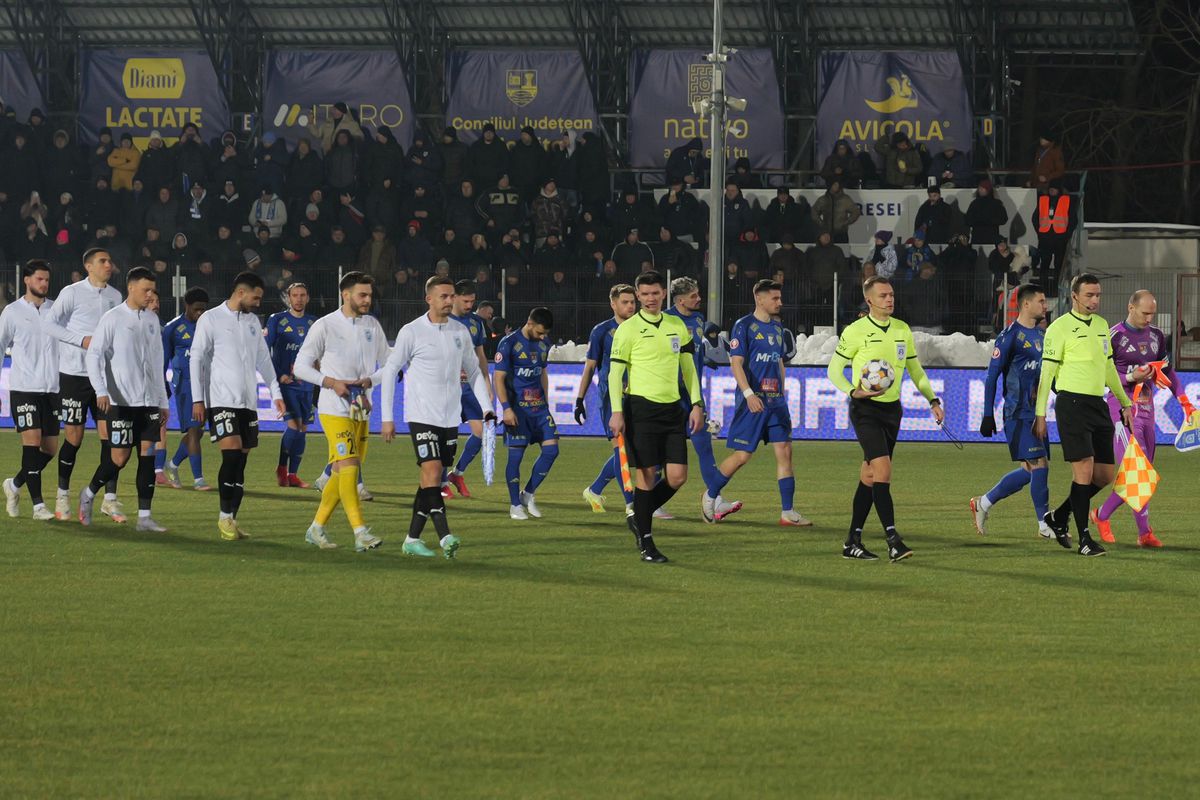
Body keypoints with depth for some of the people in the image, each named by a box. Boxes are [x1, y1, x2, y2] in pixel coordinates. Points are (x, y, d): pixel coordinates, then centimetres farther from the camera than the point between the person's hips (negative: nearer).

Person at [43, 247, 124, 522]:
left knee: (109, 433, -4)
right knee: (73, 436, 0)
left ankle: (110, 497, -1)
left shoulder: (115, 296, 10)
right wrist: (83, 341, -14)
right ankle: (63, 495, 14)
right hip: (74, 373, -4)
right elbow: (50, 324, -5)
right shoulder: (72, 293, -5)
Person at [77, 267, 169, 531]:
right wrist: (101, 391, -23)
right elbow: (94, 355, -10)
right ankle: (89, 494, 18)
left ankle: (144, 517, 0)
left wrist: (162, 402, 19)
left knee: (148, 455, -1)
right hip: (121, 401, -6)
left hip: (148, 401, 6)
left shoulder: (152, 320, 14)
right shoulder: (113, 318, -5)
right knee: (119, 458, -7)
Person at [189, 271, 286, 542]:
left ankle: (232, 519, 8)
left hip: (248, 402, 6)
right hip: (221, 401, -6)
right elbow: (196, 359, -3)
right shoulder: (211, 319, -3)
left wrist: (276, 392, 16)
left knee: (241, 461, 4)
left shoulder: (253, 321, 16)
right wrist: (197, 400, -7)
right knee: (232, 455, -17)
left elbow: (263, 359, 23)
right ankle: (224, 517, -10)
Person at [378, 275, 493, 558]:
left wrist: (487, 409, 6)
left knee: (431, 480, 6)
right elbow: (389, 371, 0)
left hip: (450, 418, 5)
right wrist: (387, 418, -3)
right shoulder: (411, 332, -6)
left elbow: (474, 372, 18)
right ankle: (445, 537, -25)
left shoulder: (460, 333, 8)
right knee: (432, 472, -17)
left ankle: (413, 539, 13)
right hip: (421, 416, -5)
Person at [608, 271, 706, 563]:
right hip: (641, 407, -5)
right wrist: (617, 413, -13)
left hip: (672, 408, 5)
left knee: (677, 476, 0)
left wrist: (696, 404, 9)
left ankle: (640, 518, 22)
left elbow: (689, 367, 17)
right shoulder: (628, 329, -3)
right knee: (647, 474, -5)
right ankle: (646, 542, 2)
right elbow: (615, 372, -5)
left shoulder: (678, 326, 12)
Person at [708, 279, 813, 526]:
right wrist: (749, 394, -23)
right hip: (753, 401, -7)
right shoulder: (744, 326, -8)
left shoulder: (777, 327, 15)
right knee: (742, 455, -4)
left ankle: (788, 512, 0)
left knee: (784, 451, -1)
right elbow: (736, 362, -13)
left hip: (776, 401, 7)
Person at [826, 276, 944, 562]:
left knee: (870, 475, 7)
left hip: (892, 409, 6)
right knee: (882, 468, -19)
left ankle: (853, 542, 14)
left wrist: (933, 400, 11)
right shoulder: (855, 331, -7)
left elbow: (915, 370, 20)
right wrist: (854, 392, -20)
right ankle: (893, 540, -23)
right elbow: (834, 369, -2)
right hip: (865, 409, -6)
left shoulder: (902, 330, 9)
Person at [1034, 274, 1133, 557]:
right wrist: (1040, 414, -9)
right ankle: (1084, 539, -6)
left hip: (1098, 404, 7)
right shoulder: (1059, 328, -6)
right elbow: (1047, 372, -6)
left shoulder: (1101, 324, 15)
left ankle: (1059, 517, 22)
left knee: (1106, 474, 5)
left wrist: (1125, 403, 23)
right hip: (1072, 403, -7)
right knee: (1084, 468, -12)